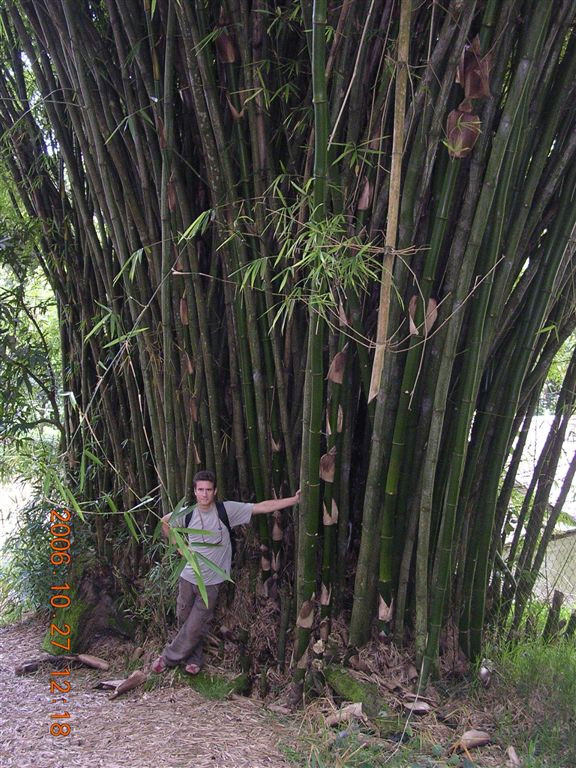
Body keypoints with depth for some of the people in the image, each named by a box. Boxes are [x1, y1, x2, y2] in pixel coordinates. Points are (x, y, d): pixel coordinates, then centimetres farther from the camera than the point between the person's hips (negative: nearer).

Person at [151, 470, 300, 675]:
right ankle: (194, 659, 38)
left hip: (211, 582, -2)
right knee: (184, 620, 15)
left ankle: (168, 658, 27)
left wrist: (295, 499, -25)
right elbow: (165, 522, 13)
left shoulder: (227, 510, -15)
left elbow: (263, 507, -19)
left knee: (196, 626, 4)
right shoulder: (187, 513, -7)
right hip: (188, 578, 3)